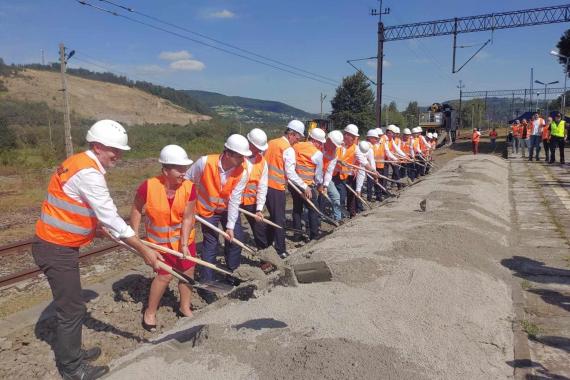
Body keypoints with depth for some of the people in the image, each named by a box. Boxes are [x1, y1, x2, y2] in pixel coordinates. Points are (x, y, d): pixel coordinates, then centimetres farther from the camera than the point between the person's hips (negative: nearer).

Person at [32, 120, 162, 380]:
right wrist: (144, 250, -23)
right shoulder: (88, 172, -23)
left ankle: (71, 353, 37)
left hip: (60, 245, 10)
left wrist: (97, 228, 24)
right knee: (72, 308, 2)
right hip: (57, 250, -10)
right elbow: (111, 218, -26)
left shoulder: (81, 163, 8)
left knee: (70, 304, 20)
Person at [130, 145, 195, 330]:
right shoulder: (148, 186, -25)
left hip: (184, 238, 3)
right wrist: (134, 235, -8)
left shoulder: (189, 187, -20)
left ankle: (185, 307, 31)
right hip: (160, 240, -3)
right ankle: (150, 312, 20)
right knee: (165, 275, -3)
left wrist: (184, 244, -22)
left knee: (188, 271, 10)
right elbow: (137, 210, -8)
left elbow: (187, 218, -18)